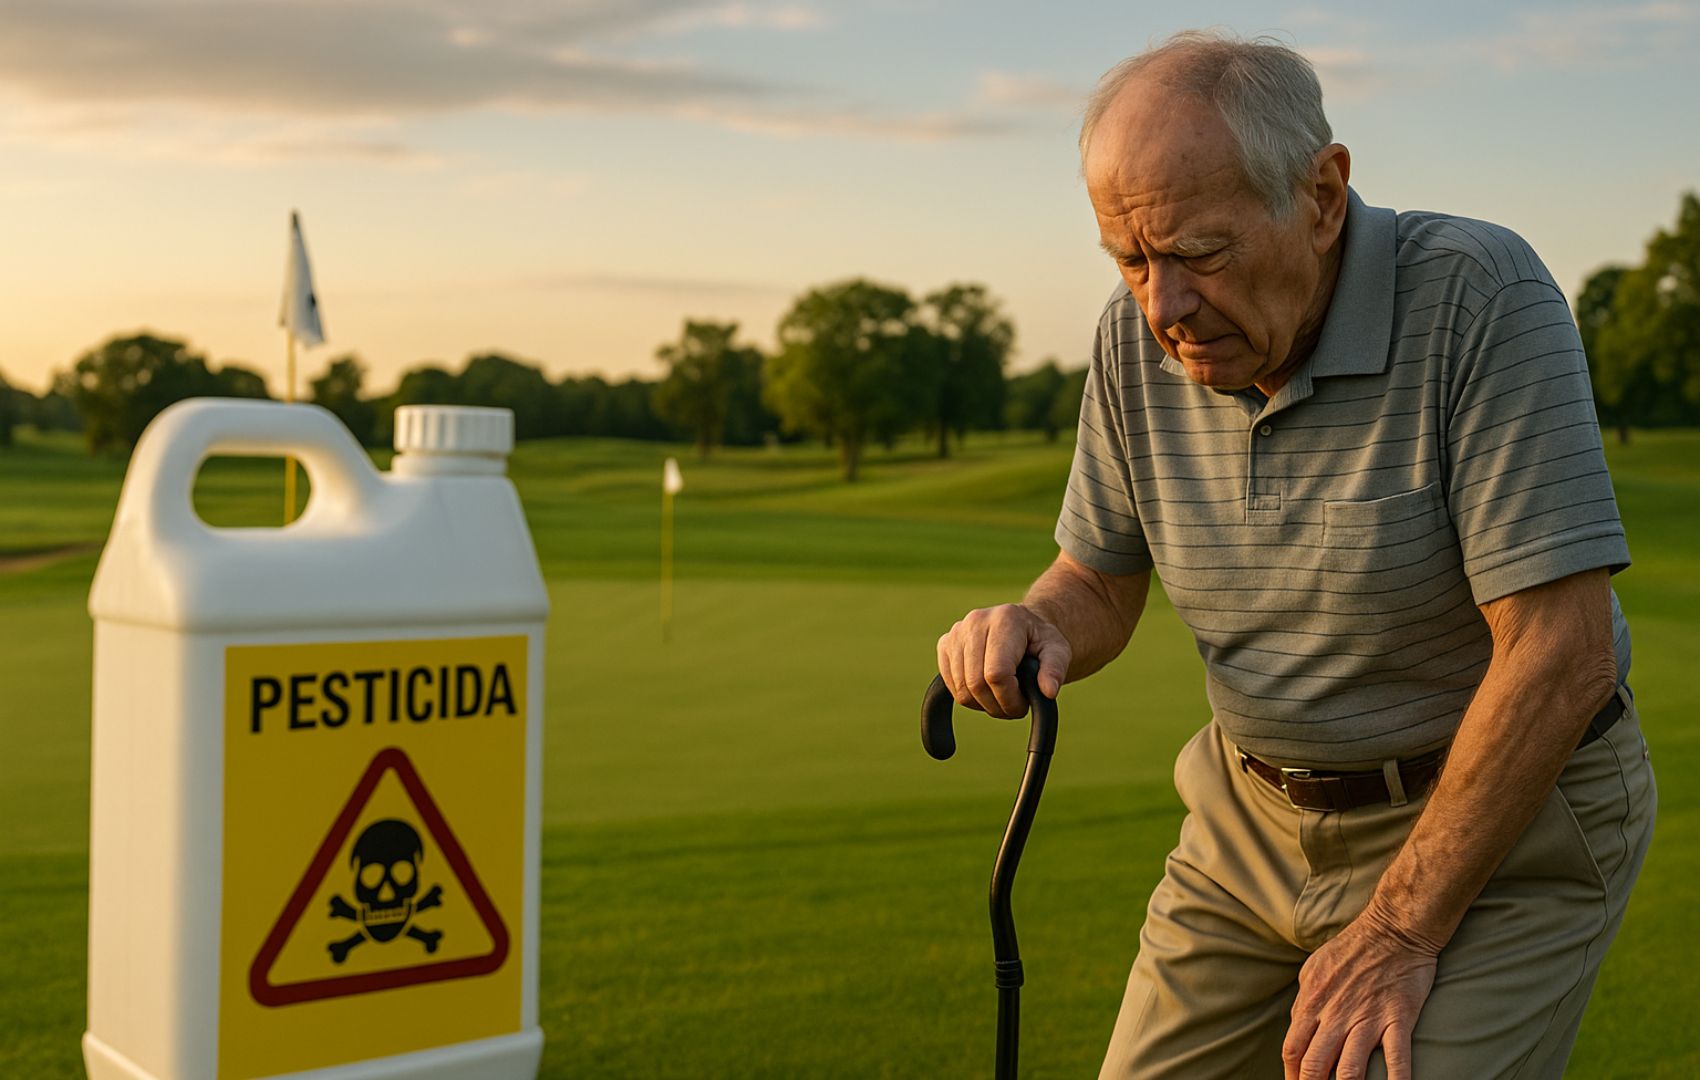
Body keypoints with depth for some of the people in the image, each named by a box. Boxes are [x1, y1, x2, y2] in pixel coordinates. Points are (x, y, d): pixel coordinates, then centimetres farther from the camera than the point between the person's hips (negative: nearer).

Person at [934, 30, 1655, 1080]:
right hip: (1257, 821, 5)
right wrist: (1032, 630, -17)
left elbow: (1563, 653, -25)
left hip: (1506, 817, -5)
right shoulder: (1138, 336, -6)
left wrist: (1401, 930, -20)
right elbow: (1102, 577, 8)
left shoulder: (1479, 295, -23)